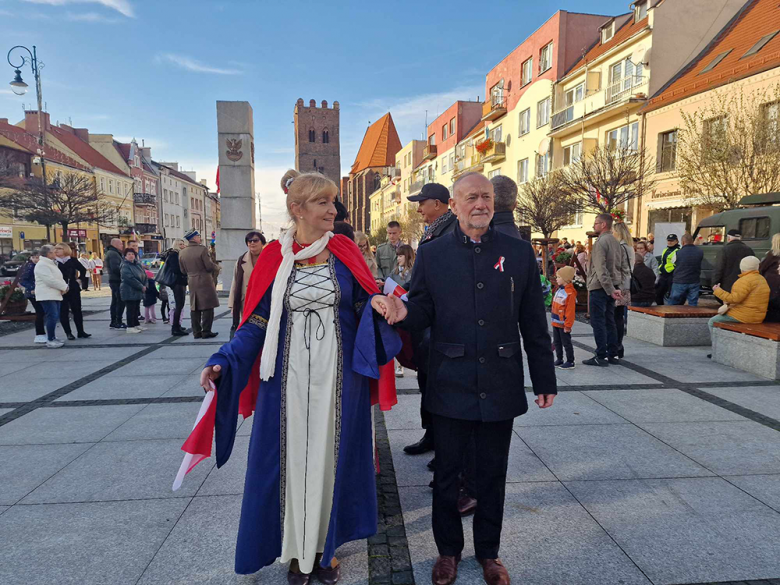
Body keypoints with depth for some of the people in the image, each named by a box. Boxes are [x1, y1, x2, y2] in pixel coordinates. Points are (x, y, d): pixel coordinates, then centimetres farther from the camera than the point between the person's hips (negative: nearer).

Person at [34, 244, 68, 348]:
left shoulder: (52, 264, 19)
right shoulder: (42, 265, -12)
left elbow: (59, 278, 19)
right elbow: (50, 280, -21)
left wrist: (64, 286, -2)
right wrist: (64, 287, -12)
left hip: (55, 295, 10)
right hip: (47, 295, -10)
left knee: (55, 317, 12)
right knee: (52, 317, -13)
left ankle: (53, 338, 20)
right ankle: (50, 341, -9)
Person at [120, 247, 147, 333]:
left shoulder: (138, 264, 11)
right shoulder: (125, 266, -13)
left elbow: (144, 275, 11)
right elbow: (130, 279, -22)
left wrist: (144, 285, -5)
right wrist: (141, 287, -19)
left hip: (138, 292, 8)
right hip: (129, 292, -8)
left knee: (136, 309, 15)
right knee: (131, 309, -4)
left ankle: (136, 325, 24)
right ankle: (130, 327, 2)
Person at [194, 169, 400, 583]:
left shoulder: (345, 252, 1)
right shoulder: (274, 258, -2)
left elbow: (366, 304, 4)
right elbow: (257, 323, -2)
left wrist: (376, 304, -19)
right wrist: (223, 363, -14)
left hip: (338, 377, 1)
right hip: (290, 378, 0)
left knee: (332, 458, 10)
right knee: (292, 459, 9)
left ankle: (324, 547, 31)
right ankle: (297, 551, 30)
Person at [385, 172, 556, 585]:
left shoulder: (519, 252, 2)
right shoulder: (431, 254, 0)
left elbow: (534, 322, 3)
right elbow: (423, 312, -1)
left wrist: (545, 380, 4)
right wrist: (403, 312, -25)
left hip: (501, 387, 1)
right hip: (450, 386, 0)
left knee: (492, 474, 16)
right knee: (447, 473, 14)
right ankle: (448, 550, 37)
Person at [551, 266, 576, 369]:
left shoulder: (570, 293, -19)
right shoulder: (559, 290, 10)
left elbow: (570, 311, -20)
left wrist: (568, 325, -20)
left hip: (563, 324, -9)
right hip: (556, 322, 9)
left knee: (566, 343, 1)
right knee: (557, 342, 16)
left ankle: (570, 362, 10)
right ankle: (559, 359, 27)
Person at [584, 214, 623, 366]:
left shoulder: (601, 242, -14)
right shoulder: (616, 242, 15)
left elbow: (601, 269, -21)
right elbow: (619, 267, 15)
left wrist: (610, 289, -21)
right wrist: (617, 287, 12)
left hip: (600, 287, -9)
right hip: (612, 286, 9)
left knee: (598, 322, -4)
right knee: (610, 321, 12)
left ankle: (601, 356, -2)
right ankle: (612, 355, 16)